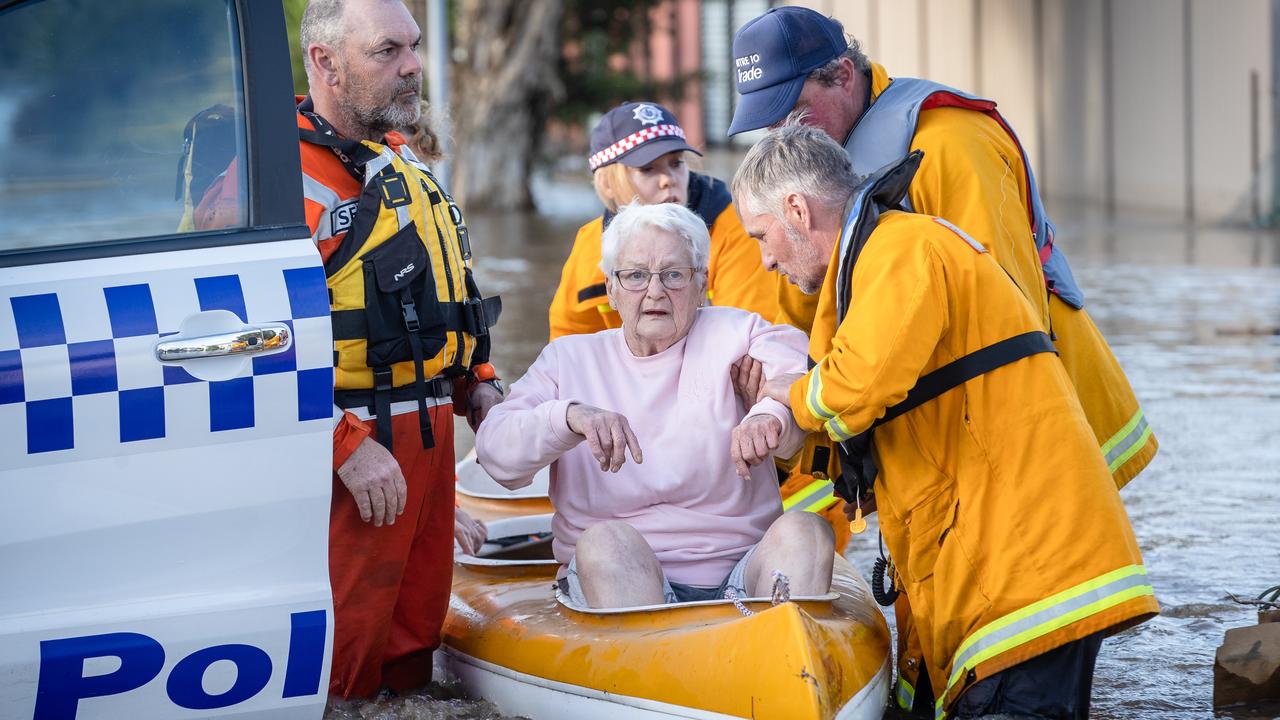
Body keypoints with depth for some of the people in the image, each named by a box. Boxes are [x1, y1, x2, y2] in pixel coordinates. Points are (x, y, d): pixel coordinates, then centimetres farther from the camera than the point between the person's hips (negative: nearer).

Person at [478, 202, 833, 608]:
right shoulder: (569, 359, 15)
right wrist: (570, 416, -21)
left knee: (803, 530, -26)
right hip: (613, 577, -1)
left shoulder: (734, 335, 11)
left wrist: (775, 412, -34)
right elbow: (495, 450, 0)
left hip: (738, 575, 1)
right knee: (607, 540, -32)